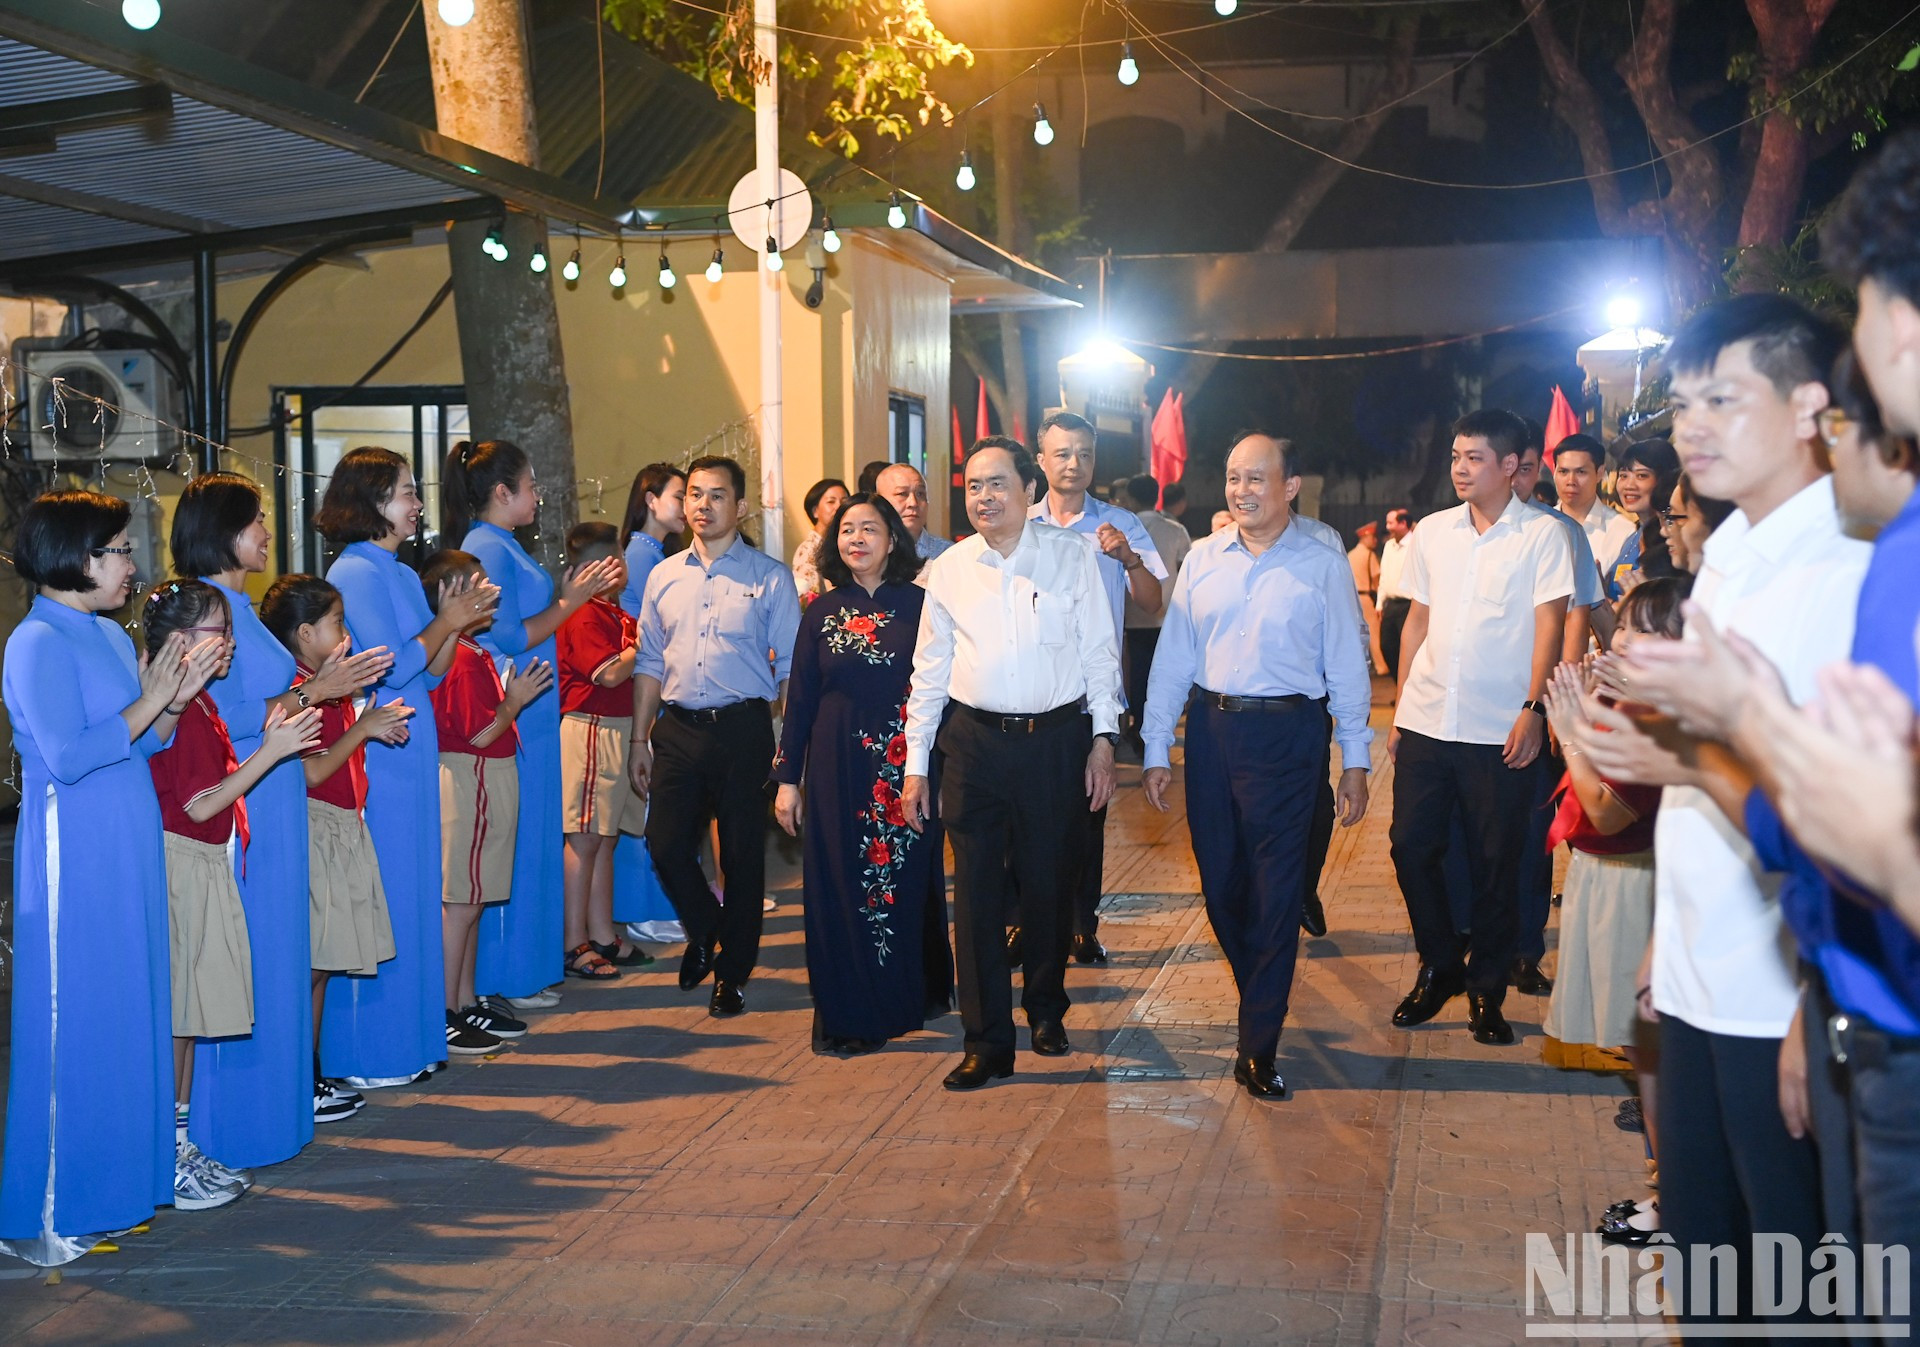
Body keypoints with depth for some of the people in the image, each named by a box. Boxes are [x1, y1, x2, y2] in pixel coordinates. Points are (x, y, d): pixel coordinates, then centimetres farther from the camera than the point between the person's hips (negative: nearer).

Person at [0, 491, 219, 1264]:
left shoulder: (110, 637, 12)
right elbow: (66, 756, -21)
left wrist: (178, 696, 0)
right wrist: (148, 702, -14)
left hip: (126, 852, 9)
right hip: (72, 858, -9)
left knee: (130, 1016, 13)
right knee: (70, 1026, -3)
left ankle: (113, 1184, 24)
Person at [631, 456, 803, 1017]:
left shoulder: (769, 577, -1)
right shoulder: (664, 576, 10)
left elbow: (791, 666, -2)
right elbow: (650, 663, 14)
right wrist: (639, 740, 10)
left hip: (742, 729, -3)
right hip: (677, 728, 3)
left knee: (742, 854, 5)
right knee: (665, 844, 1)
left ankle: (734, 971, 21)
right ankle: (704, 931, 30)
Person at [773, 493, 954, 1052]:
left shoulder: (918, 604, 1)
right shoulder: (822, 613, 7)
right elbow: (800, 697, 8)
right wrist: (788, 778, 5)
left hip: (907, 764, -2)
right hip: (838, 765, 2)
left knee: (907, 880, 4)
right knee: (841, 886, 4)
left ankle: (911, 997, 20)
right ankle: (847, 1014, 14)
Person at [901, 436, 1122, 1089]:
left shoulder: (1072, 554, 1)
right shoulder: (949, 569, 5)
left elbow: (1099, 651, 3)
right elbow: (930, 669, 10)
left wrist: (1103, 740, -3)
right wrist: (915, 765, 7)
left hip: (1055, 739, -1)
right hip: (974, 741, 1)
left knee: (1048, 883, 9)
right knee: (977, 890, 1)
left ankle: (1046, 1010, 32)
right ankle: (987, 1041, 9)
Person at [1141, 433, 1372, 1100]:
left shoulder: (1322, 566, 0)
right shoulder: (1202, 560, 7)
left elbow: (1346, 666, 2)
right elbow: (1172, 659, 8)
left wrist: (1355, 761, 1)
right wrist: (1157, 750, 5)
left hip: (1287, 736, -3)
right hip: (1210, 727, 3)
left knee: (1275, 891, -2)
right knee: (1220, 882, 10)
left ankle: (1258, 1047, 7)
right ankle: (1262, 999, 34)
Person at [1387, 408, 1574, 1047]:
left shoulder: (1543, 535, -2)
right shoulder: (1432, 531, 10)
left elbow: (1549, 627, -6)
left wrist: (1532, 707, -15)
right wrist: (1402, 706, 11)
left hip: (1499, 730, -4)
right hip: (1425, 723, 4)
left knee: (1495, 864, 3)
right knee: (1411, 845, 3)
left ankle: (1486, 989, 18)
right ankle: (1440, 966, 23)